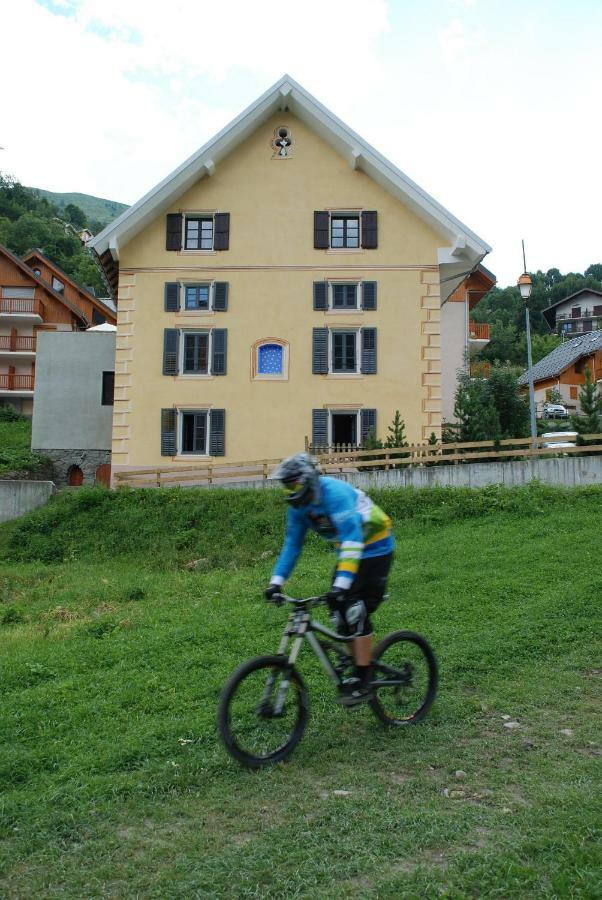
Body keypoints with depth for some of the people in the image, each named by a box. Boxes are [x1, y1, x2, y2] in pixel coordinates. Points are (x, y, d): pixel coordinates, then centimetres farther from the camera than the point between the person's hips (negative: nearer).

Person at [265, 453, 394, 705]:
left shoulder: (335, 493, -30)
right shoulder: (299, 506, -4)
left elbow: (352, 538, -38)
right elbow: (292, 545, 2)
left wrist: (342, 583, -45)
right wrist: (276, 581, -7)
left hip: (374, 549, -8)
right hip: (348, 550, 8)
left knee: (357, 613, -14)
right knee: (339, 614, 1)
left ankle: (362, 682, -5)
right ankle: (356, 669, 17)